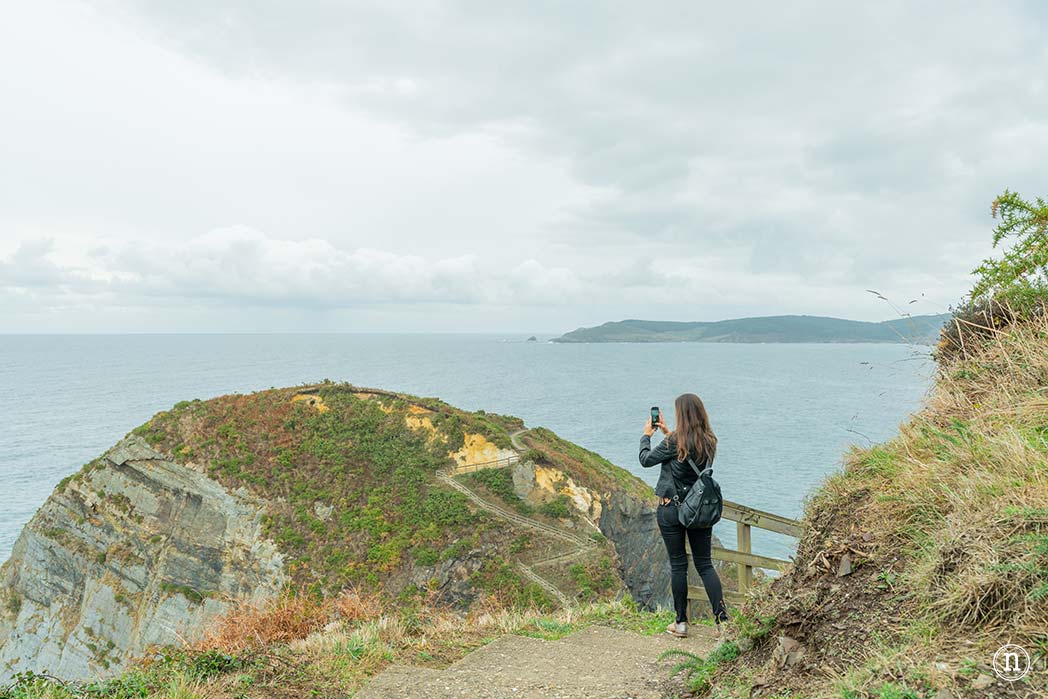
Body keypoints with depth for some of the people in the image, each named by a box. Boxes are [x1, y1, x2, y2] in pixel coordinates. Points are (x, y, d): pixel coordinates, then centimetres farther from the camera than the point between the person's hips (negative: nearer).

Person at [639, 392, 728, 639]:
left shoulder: (675, 442, -17)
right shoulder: (710, 441, 1)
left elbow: (646, 460, -5)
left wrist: (646, 435, 11)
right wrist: (667, 433, 24)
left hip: (671, 509, -5)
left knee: (678, 565, 6)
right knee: (705, 565, 11)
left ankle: (681, 623, 15)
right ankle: (722, 621, 4)